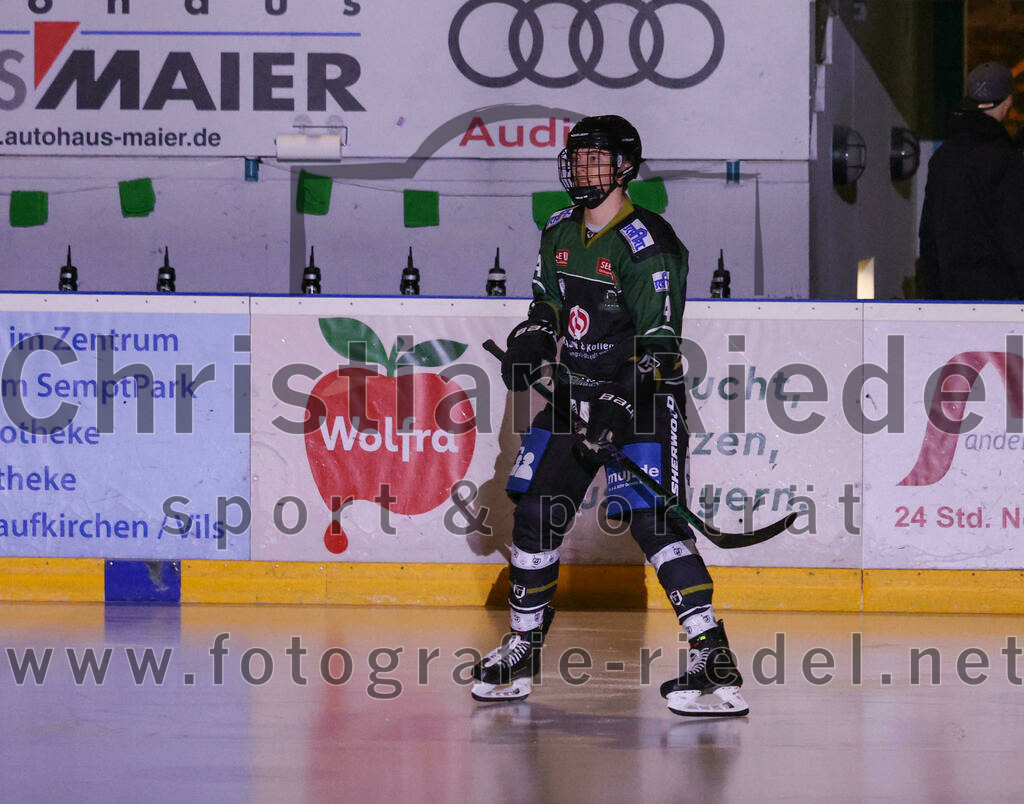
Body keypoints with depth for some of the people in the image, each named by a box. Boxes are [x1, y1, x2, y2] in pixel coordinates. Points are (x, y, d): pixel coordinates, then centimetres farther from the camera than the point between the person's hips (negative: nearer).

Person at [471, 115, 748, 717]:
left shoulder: (647, 244, -16)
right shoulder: (560, 233, 9)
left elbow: (659, 342, -20)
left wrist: (620, 409, -30)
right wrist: (530, 345, 2)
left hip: (641, 396, -8)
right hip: (574, 395, 8)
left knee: (651, 520, -19)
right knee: (535, 514, 8)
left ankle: (716, 666, -23)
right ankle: (522, 651, 24)